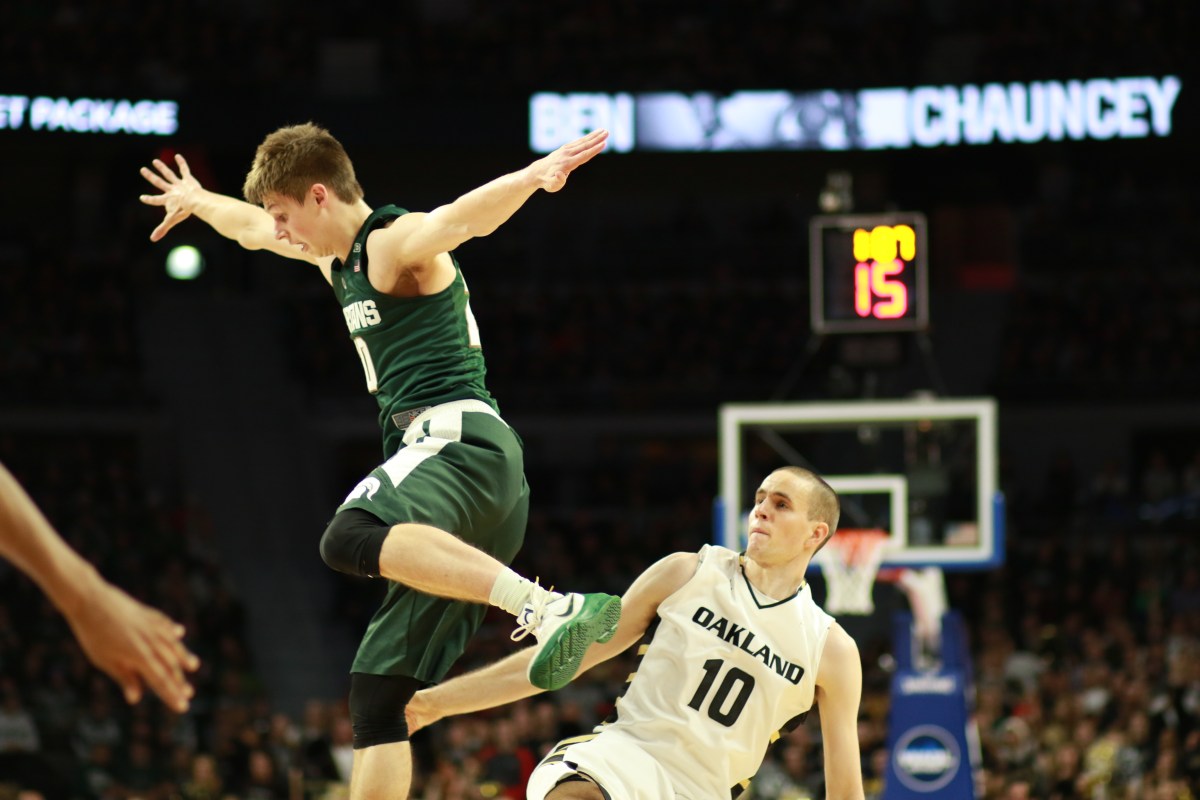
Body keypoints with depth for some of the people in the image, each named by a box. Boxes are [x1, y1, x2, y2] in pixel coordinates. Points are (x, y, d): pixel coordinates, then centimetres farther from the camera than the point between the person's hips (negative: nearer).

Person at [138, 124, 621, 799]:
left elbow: (465, 216, -25)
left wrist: (535, 177, -45)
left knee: (350, 539, -40)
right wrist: (196, 200, 65)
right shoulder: (339, 255, 26)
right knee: (378, 691, 5)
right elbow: (252, 228, 47)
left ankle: (547, 609, -49)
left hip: (459, 438, -9)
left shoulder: (398, 243, -2)